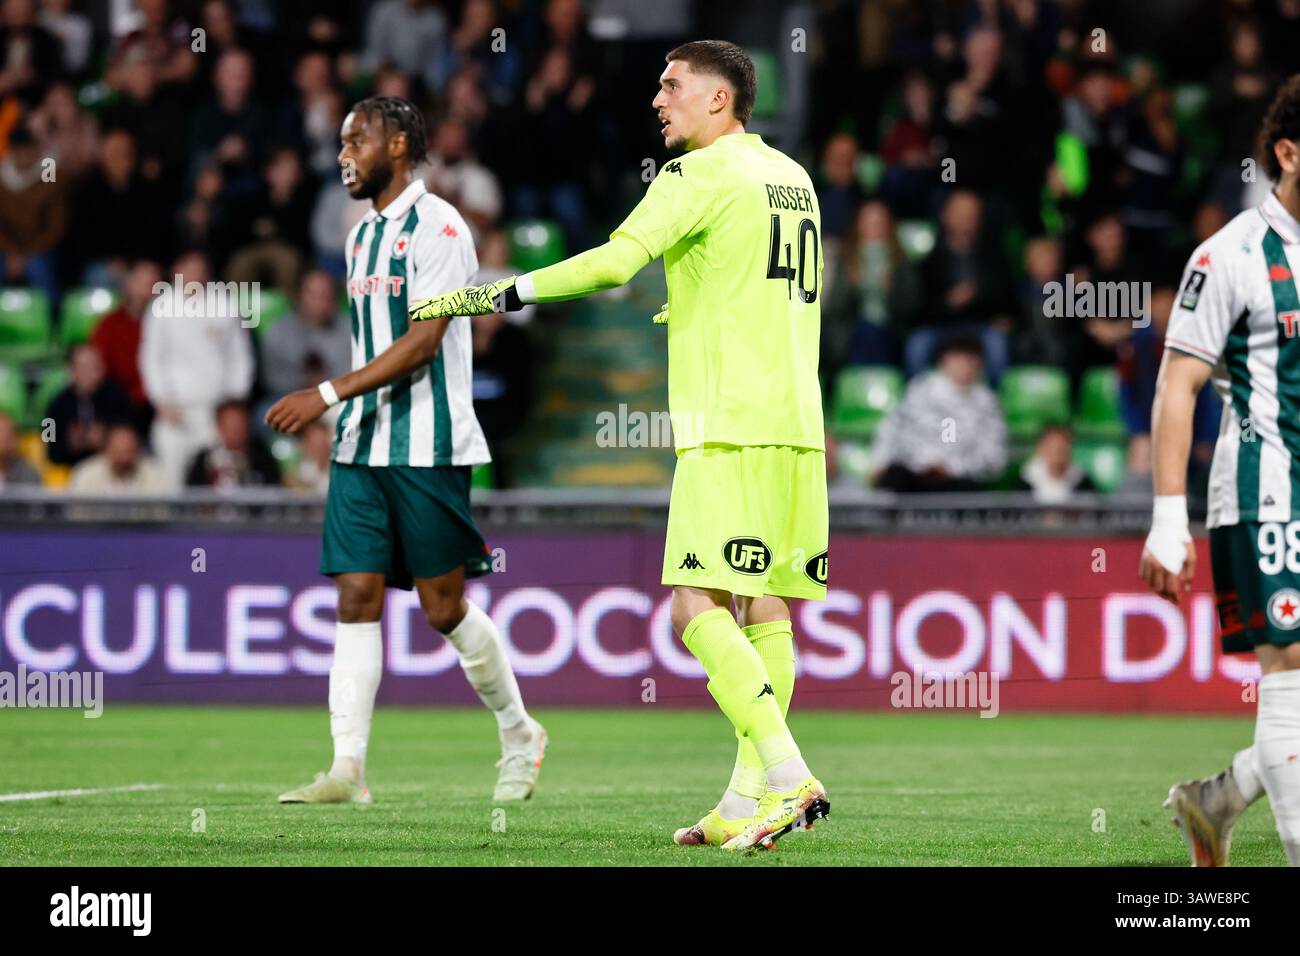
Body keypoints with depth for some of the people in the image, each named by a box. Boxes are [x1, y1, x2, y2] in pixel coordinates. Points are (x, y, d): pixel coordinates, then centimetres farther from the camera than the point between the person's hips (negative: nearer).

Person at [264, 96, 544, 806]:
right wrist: (345, 413, 18)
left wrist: (329, 393, -23)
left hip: (427, 447, -7)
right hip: (360, 447, 7)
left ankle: (519, 735, 19)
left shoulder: (437, 227, -10)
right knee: (356, 598, -3)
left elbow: (423, 342, -18)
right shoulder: (362, 235, 15)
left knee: (443, 607, -1)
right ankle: (347, 770, -8)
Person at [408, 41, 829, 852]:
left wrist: (494, 296, -16)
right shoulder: (794, 178, 19)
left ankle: (790, 780, -21)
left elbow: (611, 264, -20)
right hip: (796, 421, 9)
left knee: (700, 609, -10)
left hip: (730, 425, -9)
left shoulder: (703, 176, -8)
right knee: (765, 610, 7)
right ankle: (750, 801, 7)